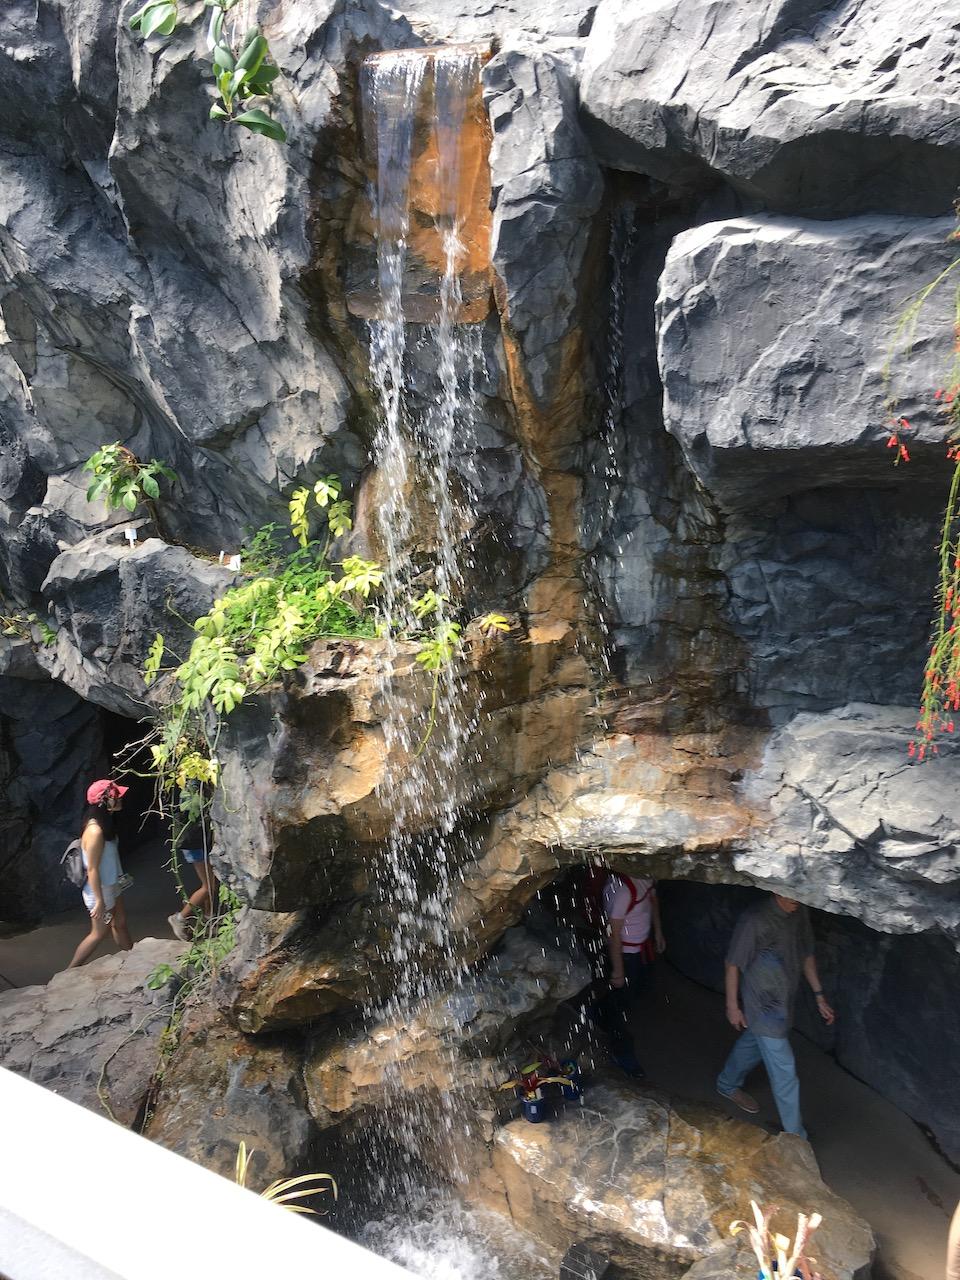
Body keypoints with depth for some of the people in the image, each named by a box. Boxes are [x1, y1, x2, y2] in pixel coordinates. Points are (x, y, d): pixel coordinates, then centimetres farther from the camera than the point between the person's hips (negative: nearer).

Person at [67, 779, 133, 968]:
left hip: (111, 886, 9)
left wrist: (120, 878, 20)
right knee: (100, 933, 9)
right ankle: (69, 973, 23)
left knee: (120, 924, 21)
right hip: (100, 890, -9)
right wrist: (99, 900, -21)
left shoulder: (105, 822, -3)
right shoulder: (95, 830, -31)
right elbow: (92, 869, -26)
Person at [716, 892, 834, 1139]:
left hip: (784, 1001, 7)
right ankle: (794, 1137, 15)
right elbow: (733, 963, -17)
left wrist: (819, 996, 10)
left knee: (752, 1043, 28)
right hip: (763, 1005, -7)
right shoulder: (755, 920, -29)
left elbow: (806, 955, 8)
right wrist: (732, 1006, -10)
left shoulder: (800, 914, -7)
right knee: (783, 1069, 0)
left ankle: (728, 1084, 52)